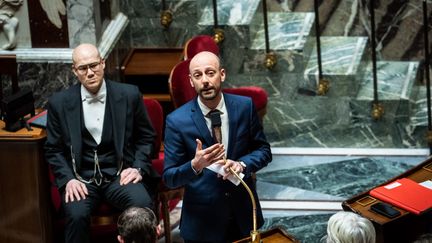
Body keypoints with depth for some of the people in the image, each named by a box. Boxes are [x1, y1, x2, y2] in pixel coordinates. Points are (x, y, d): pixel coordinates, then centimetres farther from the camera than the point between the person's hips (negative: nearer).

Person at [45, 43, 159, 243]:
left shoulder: (129, 95, 1)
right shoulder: (59, 103, 1)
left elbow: (146, 137, 11)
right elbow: (53, 149, 8)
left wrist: (139, 168, -4)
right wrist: (68, 179, -7)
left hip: (120, 174, 0)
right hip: (81, 178, 0)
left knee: (142, 205, -31)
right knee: (76, 215, -31)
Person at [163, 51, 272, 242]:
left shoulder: (245, 106, -6)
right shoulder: (177, 120, -13)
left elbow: (263, 151, 3)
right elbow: (169, 178, -10)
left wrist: (242, 164, -16)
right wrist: (195, 165, -29)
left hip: (243, 212, 2)